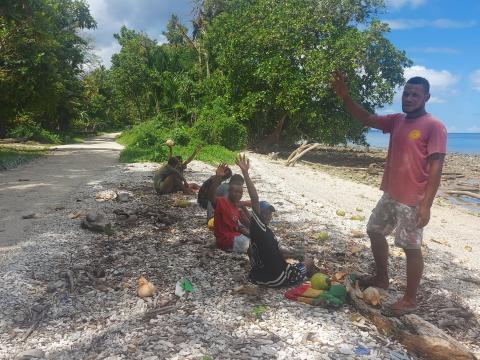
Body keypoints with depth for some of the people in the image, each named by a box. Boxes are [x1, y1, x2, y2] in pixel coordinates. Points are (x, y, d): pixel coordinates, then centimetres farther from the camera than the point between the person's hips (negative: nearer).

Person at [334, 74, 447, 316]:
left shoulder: (434, 127, -13)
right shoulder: (396, 121, 9)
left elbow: (436, 168, -17)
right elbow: (367, 119, 7)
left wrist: (426, 204, -23)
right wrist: (345, 97, -10)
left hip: (412, 200, -8)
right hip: (390, 195, 9)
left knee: (411, 248, 0)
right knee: (375, 231, 19)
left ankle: (410, 300, 14)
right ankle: (381, 278, 37)